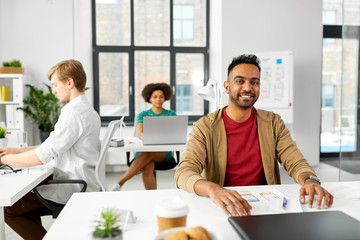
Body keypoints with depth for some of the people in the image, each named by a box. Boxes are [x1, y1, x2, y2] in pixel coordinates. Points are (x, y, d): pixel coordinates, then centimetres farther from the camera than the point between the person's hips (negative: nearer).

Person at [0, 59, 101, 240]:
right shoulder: (85, 109, 12)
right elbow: (53, 146, 18)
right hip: (79, 184, 10)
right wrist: (16, 151, 13)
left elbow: (41, 157, -22)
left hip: (73, 190, -10)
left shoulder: (74, 112, -22)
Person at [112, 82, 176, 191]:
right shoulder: (143, 115, 11)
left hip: (164, 152, -1)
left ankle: (120, 183, -36)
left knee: (148, 153, -36)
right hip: (144, 149, 1)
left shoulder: (171, 114, 12)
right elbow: (140, 134, -5)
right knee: (147, 169, -34)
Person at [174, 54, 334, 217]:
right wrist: (213, 189, -42)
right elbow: (183, 173, -20)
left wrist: (310, 180, -28)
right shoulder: (205, 127, -8)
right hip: (223, 209, -1)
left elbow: (296, 163, -3)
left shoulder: (273, 123, 4)